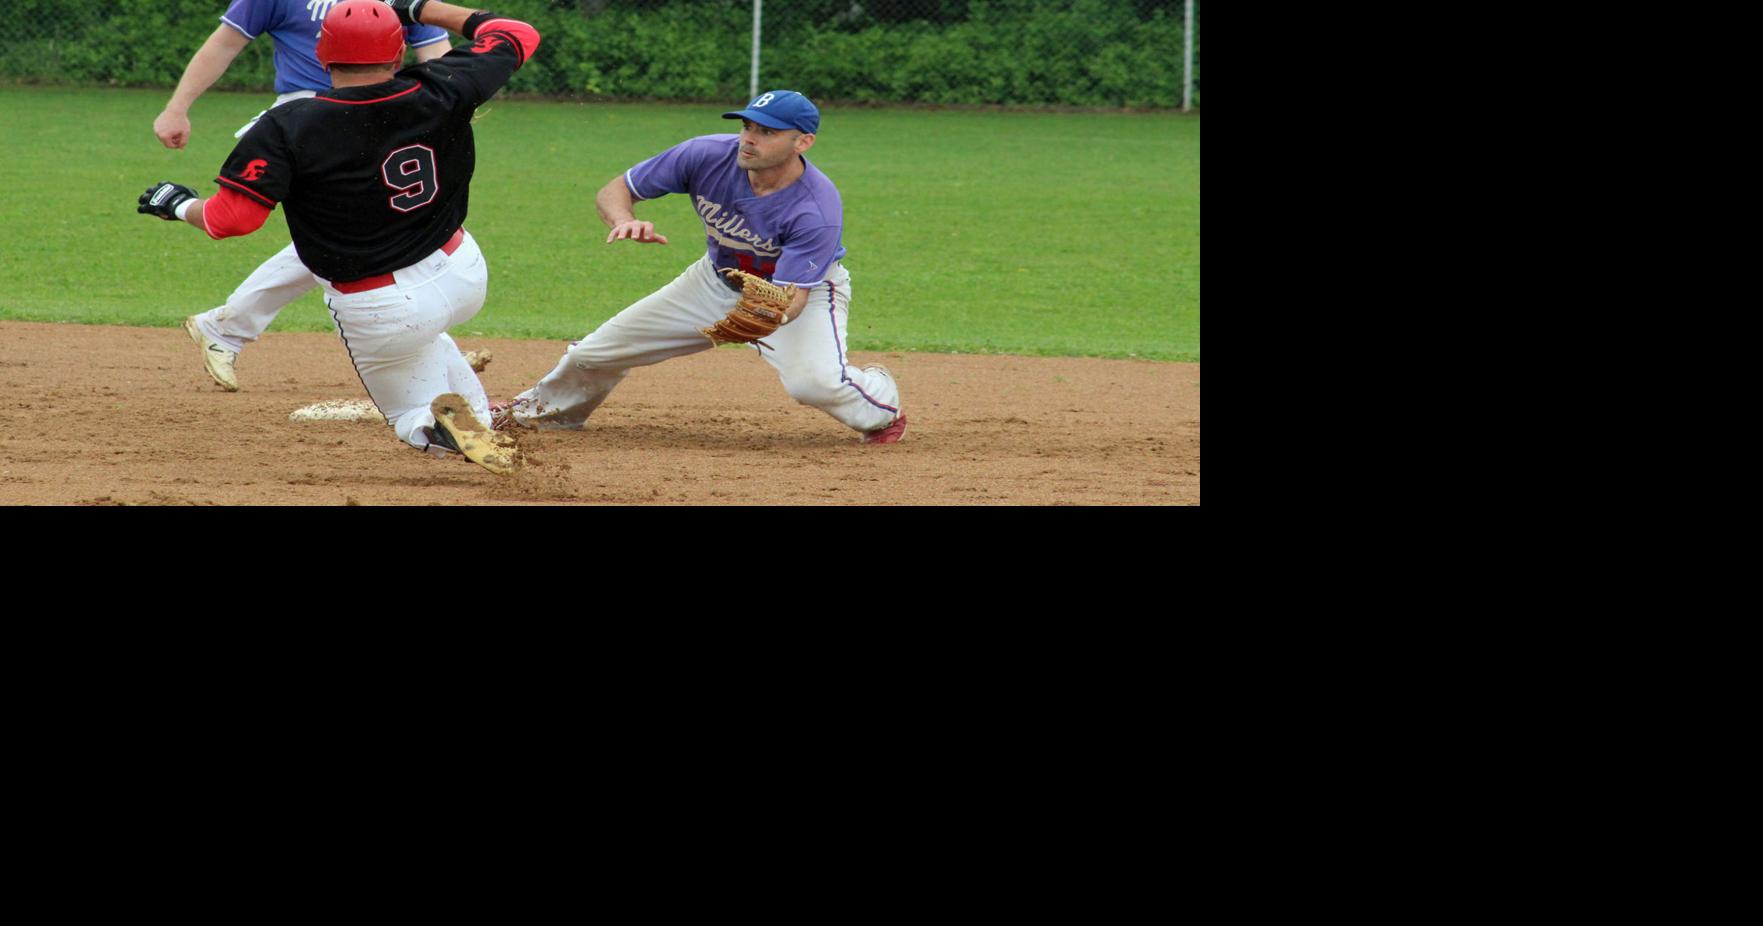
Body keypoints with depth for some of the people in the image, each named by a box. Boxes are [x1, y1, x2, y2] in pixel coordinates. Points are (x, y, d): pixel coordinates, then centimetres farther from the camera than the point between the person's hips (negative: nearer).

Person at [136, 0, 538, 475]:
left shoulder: (287, 127, -22)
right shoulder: (441, 93, -12)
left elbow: (231, 218, -24)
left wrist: (180, 206, -2)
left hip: (381, 312, -4)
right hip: (466, 276, 4)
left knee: (419, 423, 17)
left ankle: (451, 423, -18)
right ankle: (478, 414, 28)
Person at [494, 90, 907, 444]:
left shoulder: (817, 210, -36)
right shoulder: (708, 155, -26)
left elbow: (791, 296, -37)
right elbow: (614, 191, -17)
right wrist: (624, 221, -40)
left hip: (807, 287, -4)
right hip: (719, 279, 4)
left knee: (815, 381, -33)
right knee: (595, 353, 6)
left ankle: (882, 404, 4)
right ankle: (538, 409, 40)